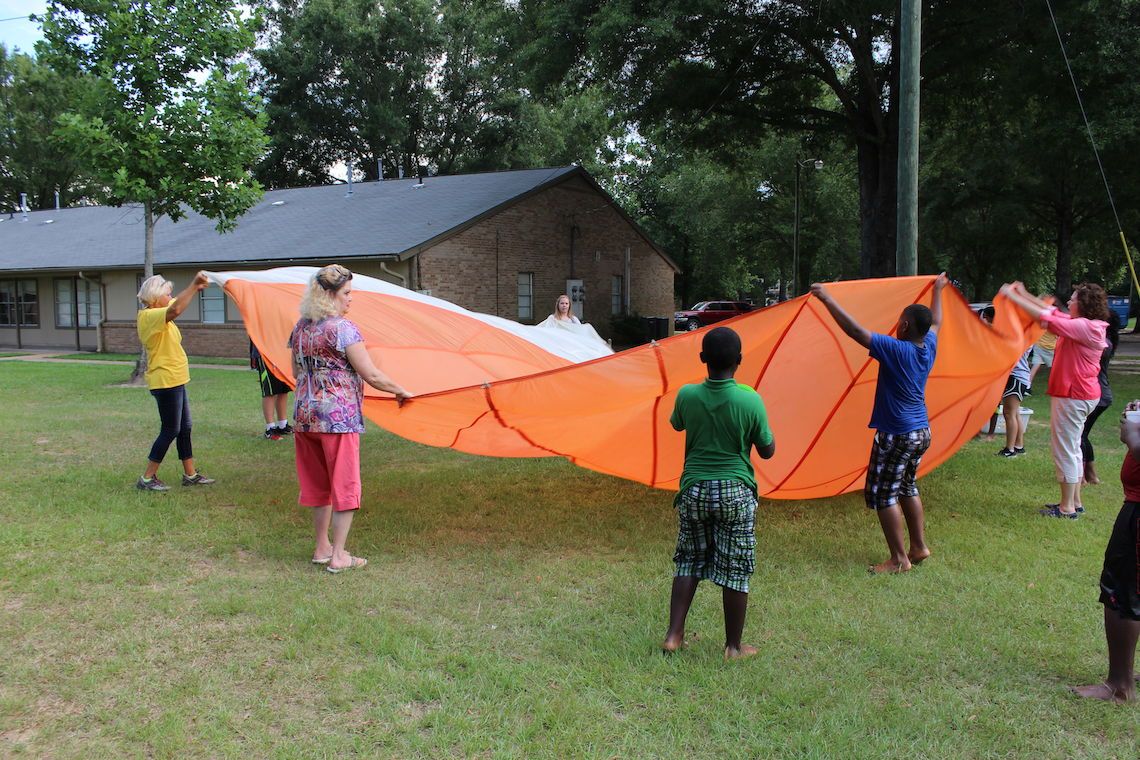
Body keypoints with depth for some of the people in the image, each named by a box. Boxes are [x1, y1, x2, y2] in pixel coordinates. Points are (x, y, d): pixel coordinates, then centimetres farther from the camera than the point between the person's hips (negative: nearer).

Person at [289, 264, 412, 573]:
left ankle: (322, 548, 27)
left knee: (318, 485, 17)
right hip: (339, 416, -8)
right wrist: (401, 392, -2)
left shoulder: (300, 327, 9)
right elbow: (372, 376, -16)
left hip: (304, 414, 8)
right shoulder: (342, 328, -15)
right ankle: (338, 556, 6)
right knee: (345, 486, 2)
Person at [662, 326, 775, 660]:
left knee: (689, 562, 16)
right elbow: (767, 451, -1)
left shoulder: (687, 395, -7)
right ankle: (734, 646, 18)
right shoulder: (751, 401, -13)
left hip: (694, 490, 3)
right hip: (735, 493, -2)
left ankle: (673, 635, 17)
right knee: (735, 571, 8)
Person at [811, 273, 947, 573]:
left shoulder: (895, 350, -21)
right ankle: (919, 547, 29)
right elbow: (936, 322, 24)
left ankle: (899, 559, 4)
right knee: (907, 487, 22)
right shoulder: (929, 346, 2)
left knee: (882, 494, 0)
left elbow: (855, 330, -25)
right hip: (922, 433, 9)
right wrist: (938, 290, 40)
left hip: (897, 436, -9)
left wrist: (827, 299, -21)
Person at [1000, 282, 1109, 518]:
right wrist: (1024, 294, 17)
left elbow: (1045, 318, -23)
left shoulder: (1085, 327, -19)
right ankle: (1074, 502, 27)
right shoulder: (1081, 324, 9)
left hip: (1072, 396, -10)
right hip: (1078, 394, 10)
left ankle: (1067, 508, 3)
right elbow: (1052, 312, 19)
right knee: (1072, 449, 17)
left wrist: (1013, 296, -17)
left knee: (1065, 448, -3)